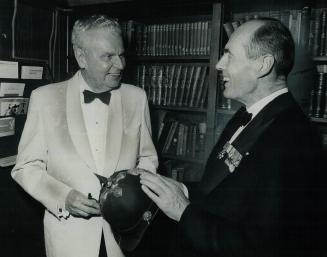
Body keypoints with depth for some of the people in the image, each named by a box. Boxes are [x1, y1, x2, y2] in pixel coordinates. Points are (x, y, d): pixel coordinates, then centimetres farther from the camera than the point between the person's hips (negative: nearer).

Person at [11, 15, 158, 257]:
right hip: (69, 234, -1)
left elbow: (147, 157, 6)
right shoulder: (45, 98, -8)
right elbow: (26, 167, -2)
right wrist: (63, 197, -17)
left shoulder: (137, 97, -3)